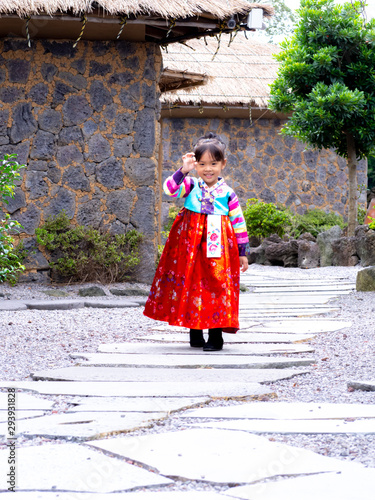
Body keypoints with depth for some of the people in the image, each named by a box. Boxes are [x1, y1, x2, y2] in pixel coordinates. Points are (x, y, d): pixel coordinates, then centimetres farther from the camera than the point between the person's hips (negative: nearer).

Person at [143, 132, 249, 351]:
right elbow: (170, 188, -13)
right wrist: (183, 170, -24)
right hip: (190, 246, 1)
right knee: (191, 284, 3)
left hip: (218, 248, -1)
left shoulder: (227, 193, 4)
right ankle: (195, 333, 13)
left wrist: (243, 252, 8)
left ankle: (216, 336, 0)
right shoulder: (191, 185, 5)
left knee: (217, 286, -5)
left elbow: (239, 224, 8)